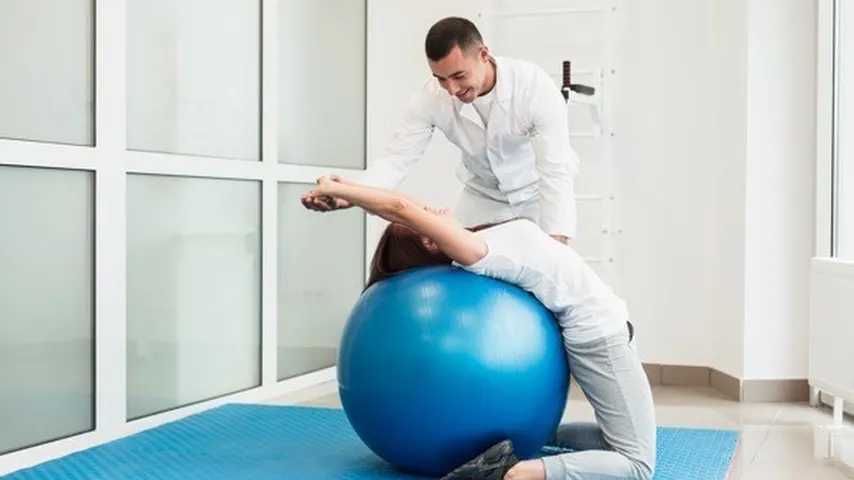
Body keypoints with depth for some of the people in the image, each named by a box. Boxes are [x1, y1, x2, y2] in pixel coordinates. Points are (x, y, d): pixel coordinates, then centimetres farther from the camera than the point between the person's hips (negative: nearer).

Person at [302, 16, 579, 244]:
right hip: (484, 194, 3)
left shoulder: (536, 86, -33)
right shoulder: (433, 96, -25)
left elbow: (556, 172, -37)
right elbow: (397, 158, -26)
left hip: (536, 192, -3)